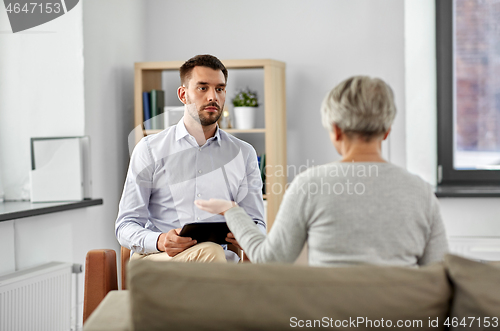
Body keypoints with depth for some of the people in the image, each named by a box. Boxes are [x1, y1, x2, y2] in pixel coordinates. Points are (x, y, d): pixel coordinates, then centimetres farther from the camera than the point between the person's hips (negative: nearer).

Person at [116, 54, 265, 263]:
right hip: (155, 258, -2)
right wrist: (159, 241, -20)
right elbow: (126, 226, 4)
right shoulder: (150, 150, 9)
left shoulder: (244, 154, 16)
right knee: (210, 251, -35)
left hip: (219, 260, 2)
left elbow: (257, 224, 15)